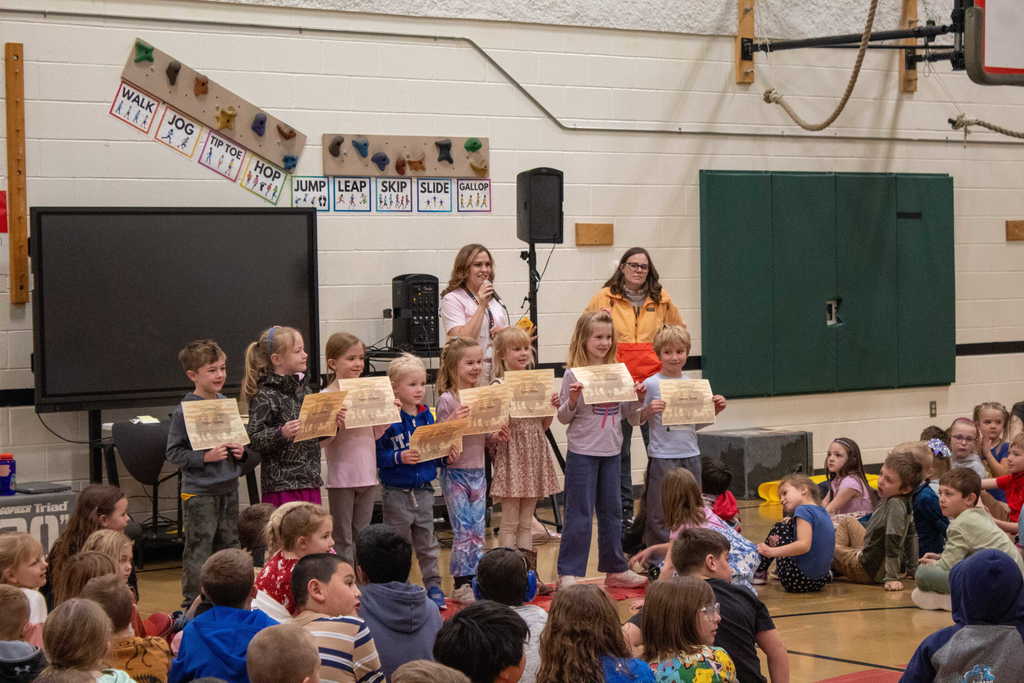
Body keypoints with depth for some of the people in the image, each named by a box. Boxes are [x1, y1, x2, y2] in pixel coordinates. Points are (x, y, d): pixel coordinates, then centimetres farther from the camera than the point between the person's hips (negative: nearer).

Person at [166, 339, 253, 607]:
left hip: (228, 489, 6)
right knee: (198, 553, -2)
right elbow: (173, 453, -11)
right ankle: (192, 605, 5)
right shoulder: (184, 411, -11)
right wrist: (205, 457, -21)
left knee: (229, 548, 13)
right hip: (199, 492, -6)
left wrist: (241, 452, 1)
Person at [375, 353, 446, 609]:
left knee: (428, 543, 13)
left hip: (424, 490, 5)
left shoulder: (427, 415, 6)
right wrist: (400, 457, -27)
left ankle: (433, 586, 22)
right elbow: (376, 456, -16)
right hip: (396, 492, -5)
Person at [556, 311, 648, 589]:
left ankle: (616, 569, 24)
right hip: (582, 453, -5)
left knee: (611, 512, 14)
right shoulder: (573, 374, -10)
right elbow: (564, 417, -7)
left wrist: (638, 396, -2)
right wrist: (572, 399, -26)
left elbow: (625, 409, 16)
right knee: (579, 514, -3)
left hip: (611, 451, 5)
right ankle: (568, 573, 2)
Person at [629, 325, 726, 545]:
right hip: (662, 457, -5)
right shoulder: (651, 384, -6)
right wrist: (648, 411, -23)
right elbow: (634, 420, -4)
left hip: (690, 455, 5)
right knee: (661, 513, -2)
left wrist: (715, 410, 3)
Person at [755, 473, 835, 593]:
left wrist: (772, 551, -27)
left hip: (800, 581, -8)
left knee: (779, 529, 7)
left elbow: (804, 545, -25)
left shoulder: (803, 510, -12)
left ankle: (759, 573, 18)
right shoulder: (822, 511, 14)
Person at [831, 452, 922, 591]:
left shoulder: (895, 505, -30)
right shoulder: (905, 504, -3)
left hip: (869, 571, -9)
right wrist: (912, 569, 14)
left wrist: (891, 578, -33)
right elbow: (911, 536, 7)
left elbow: (894, 541, -32)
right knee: (846, 522, 23)